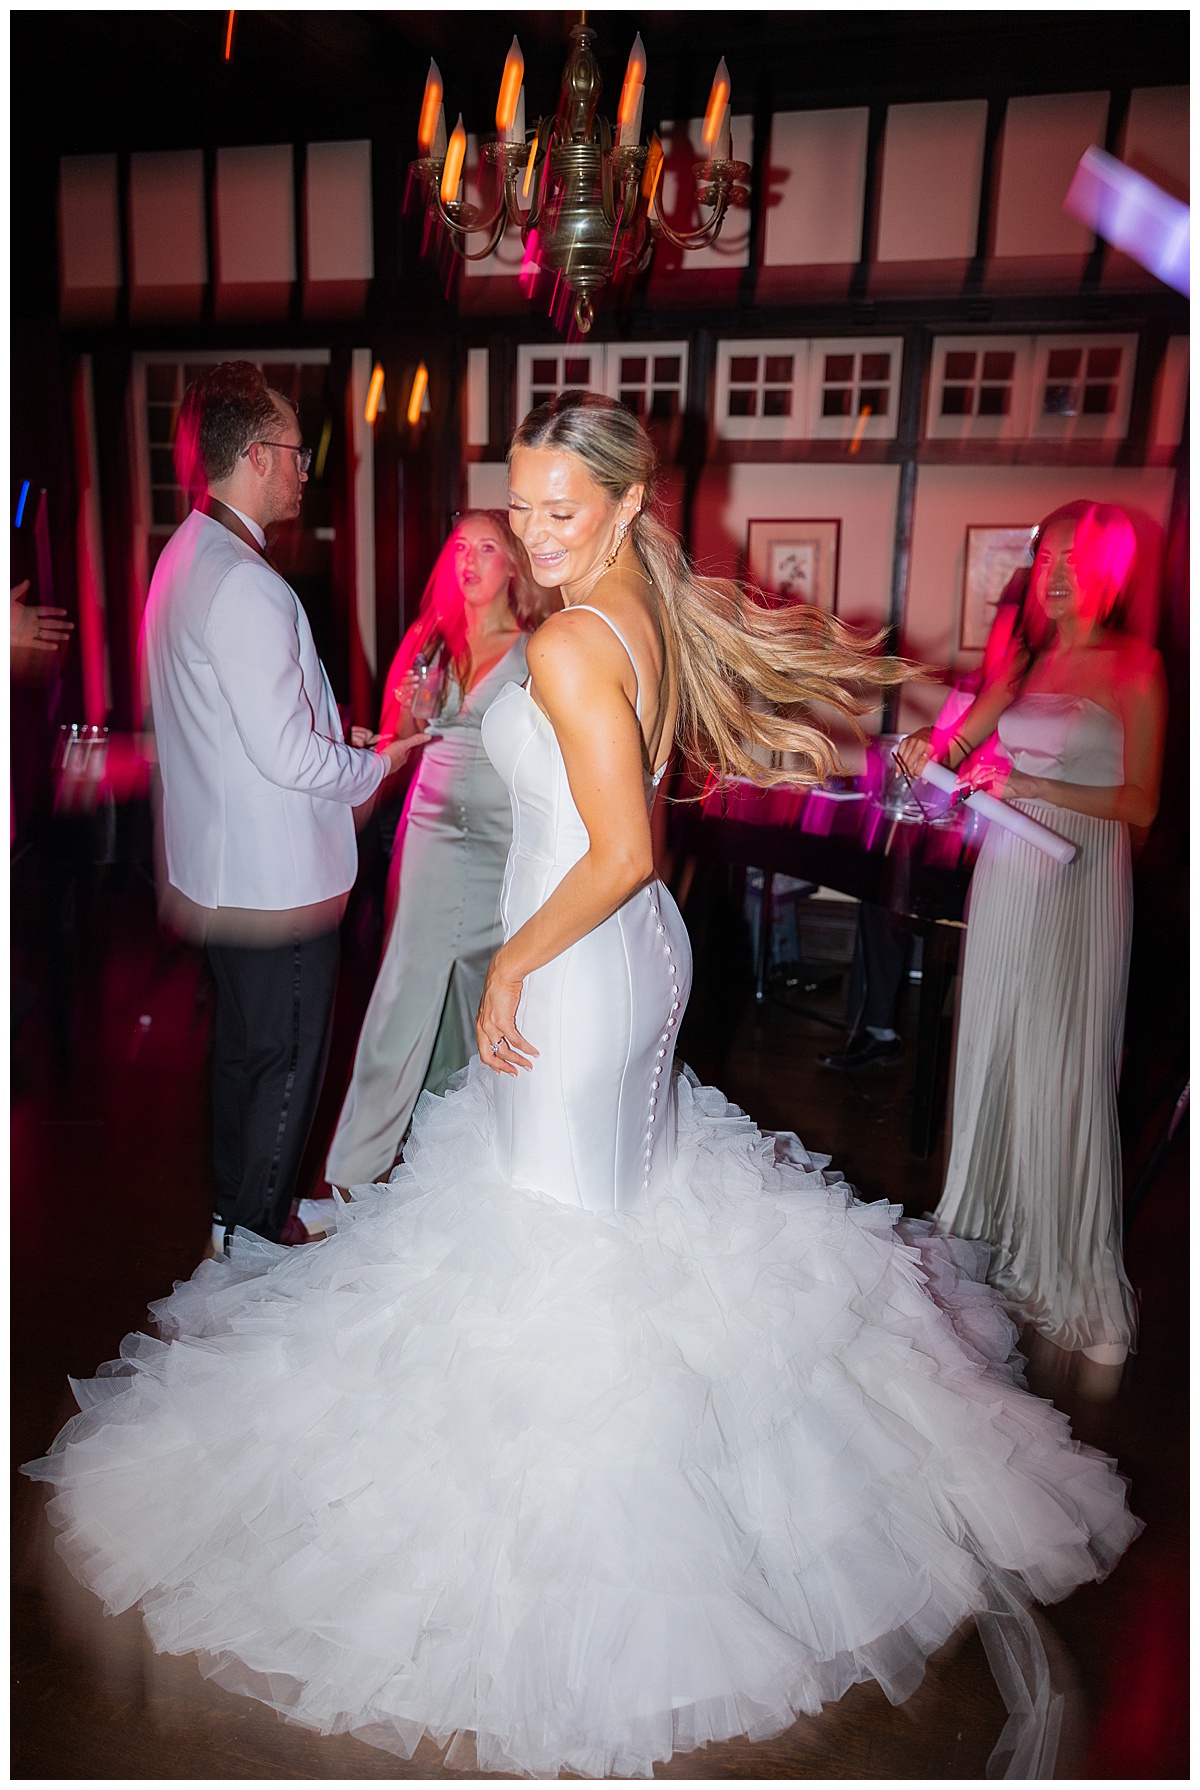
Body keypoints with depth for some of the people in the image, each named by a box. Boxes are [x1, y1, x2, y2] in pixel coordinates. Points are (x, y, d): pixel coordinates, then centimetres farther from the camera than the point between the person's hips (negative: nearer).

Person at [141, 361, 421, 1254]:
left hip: (221, 869, 10)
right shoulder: (246, 585, -24)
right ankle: (257, 1230, 24)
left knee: (245, 1044, 23)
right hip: (279, 875, -10)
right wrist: (377, 763, -8)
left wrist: (342, 738, 12)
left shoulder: (186, 558, 8)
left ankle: (235, 1206, 41)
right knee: (287, 1060, 7)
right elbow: (288, 755, -25)